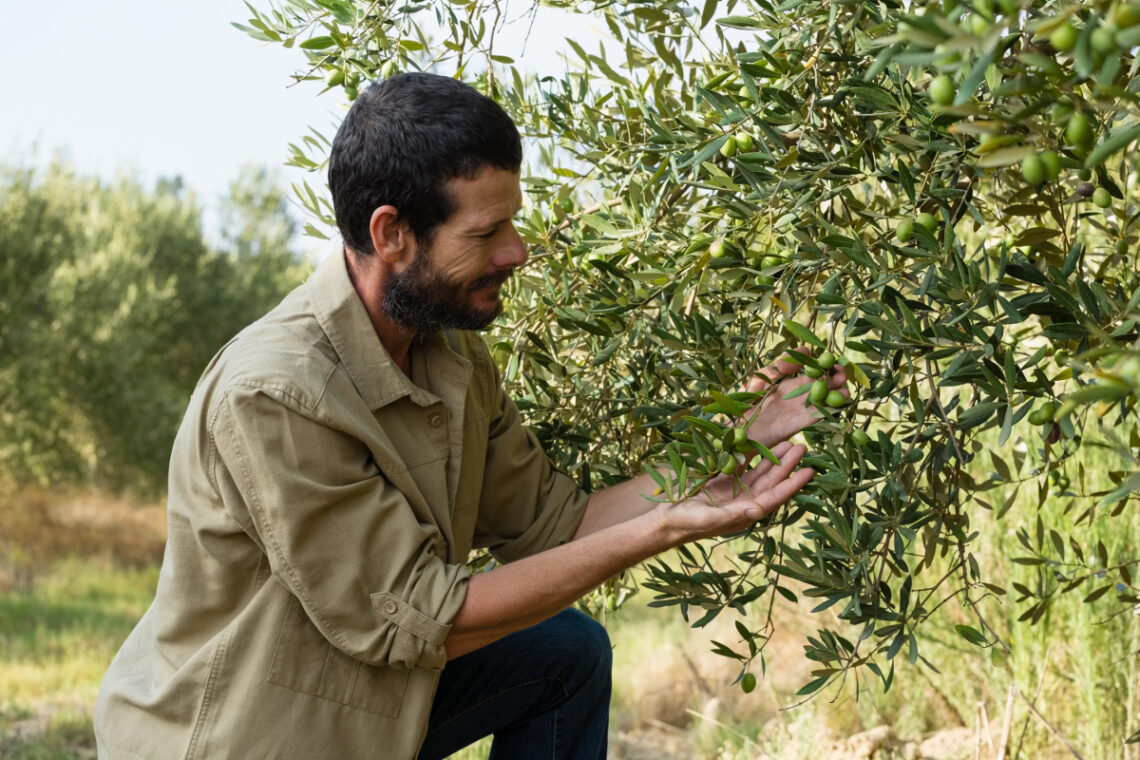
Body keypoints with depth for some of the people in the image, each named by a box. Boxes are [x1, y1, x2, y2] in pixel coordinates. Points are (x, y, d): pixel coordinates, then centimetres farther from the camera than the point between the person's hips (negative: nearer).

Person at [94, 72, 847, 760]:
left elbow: (552, 524, 0)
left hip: (371, 693, 8)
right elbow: (412, 618, -25)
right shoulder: (273, 395, -29)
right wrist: (660, 530, -25)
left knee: (571, 651, 3)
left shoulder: (452, 351, -4)